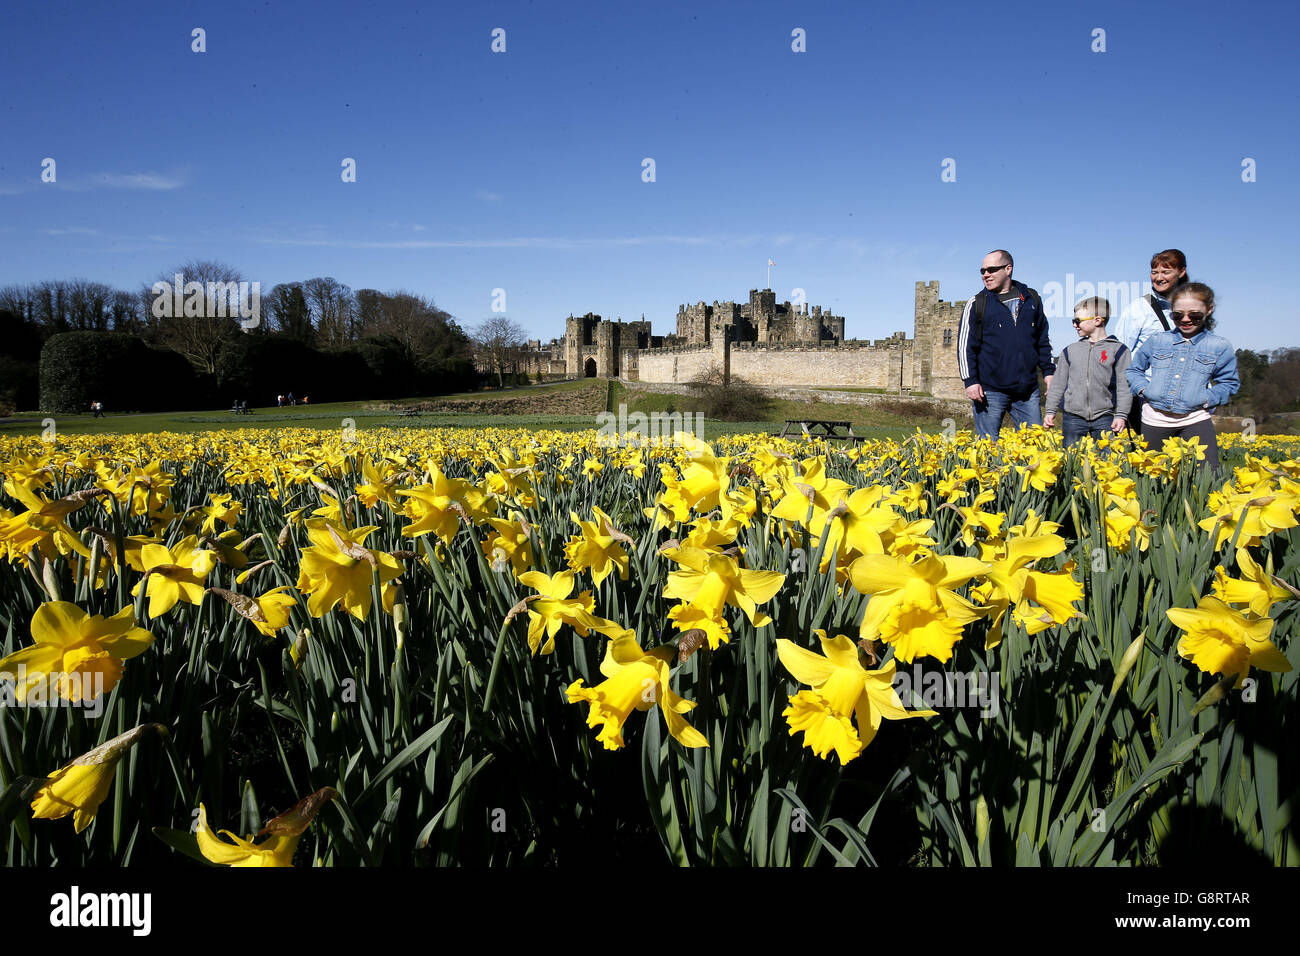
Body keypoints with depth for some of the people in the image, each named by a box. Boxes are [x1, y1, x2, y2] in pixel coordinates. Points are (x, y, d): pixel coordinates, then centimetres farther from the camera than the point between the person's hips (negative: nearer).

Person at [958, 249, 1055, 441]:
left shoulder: (1032, 299, 12)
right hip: (990, 391, -3)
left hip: (1027, 390, 3)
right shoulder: (977, 304, 2)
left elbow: (1043, 340, 19)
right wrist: (970, 381, -9)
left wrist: (1048, 371, 12)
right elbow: (965, 346, -1)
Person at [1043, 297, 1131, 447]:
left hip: (1104, 419, -2)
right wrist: (1050, 411, 9)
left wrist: (1121, 416, -8)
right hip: (1073, 418, 2)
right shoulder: (1070, 351, 12)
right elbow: (1058, 384, 15)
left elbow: (1124, 386, 0)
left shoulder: (1118, 350, 3)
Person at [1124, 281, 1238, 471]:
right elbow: (1134, 370, 16)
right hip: (1155, 420, 1)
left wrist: (1208, 399, -5)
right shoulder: (1156, 340, 5)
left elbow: (1229, 383, 11)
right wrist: (1143, 388, -3)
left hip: (1195, 420, -1)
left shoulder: (1220, 347, 3)